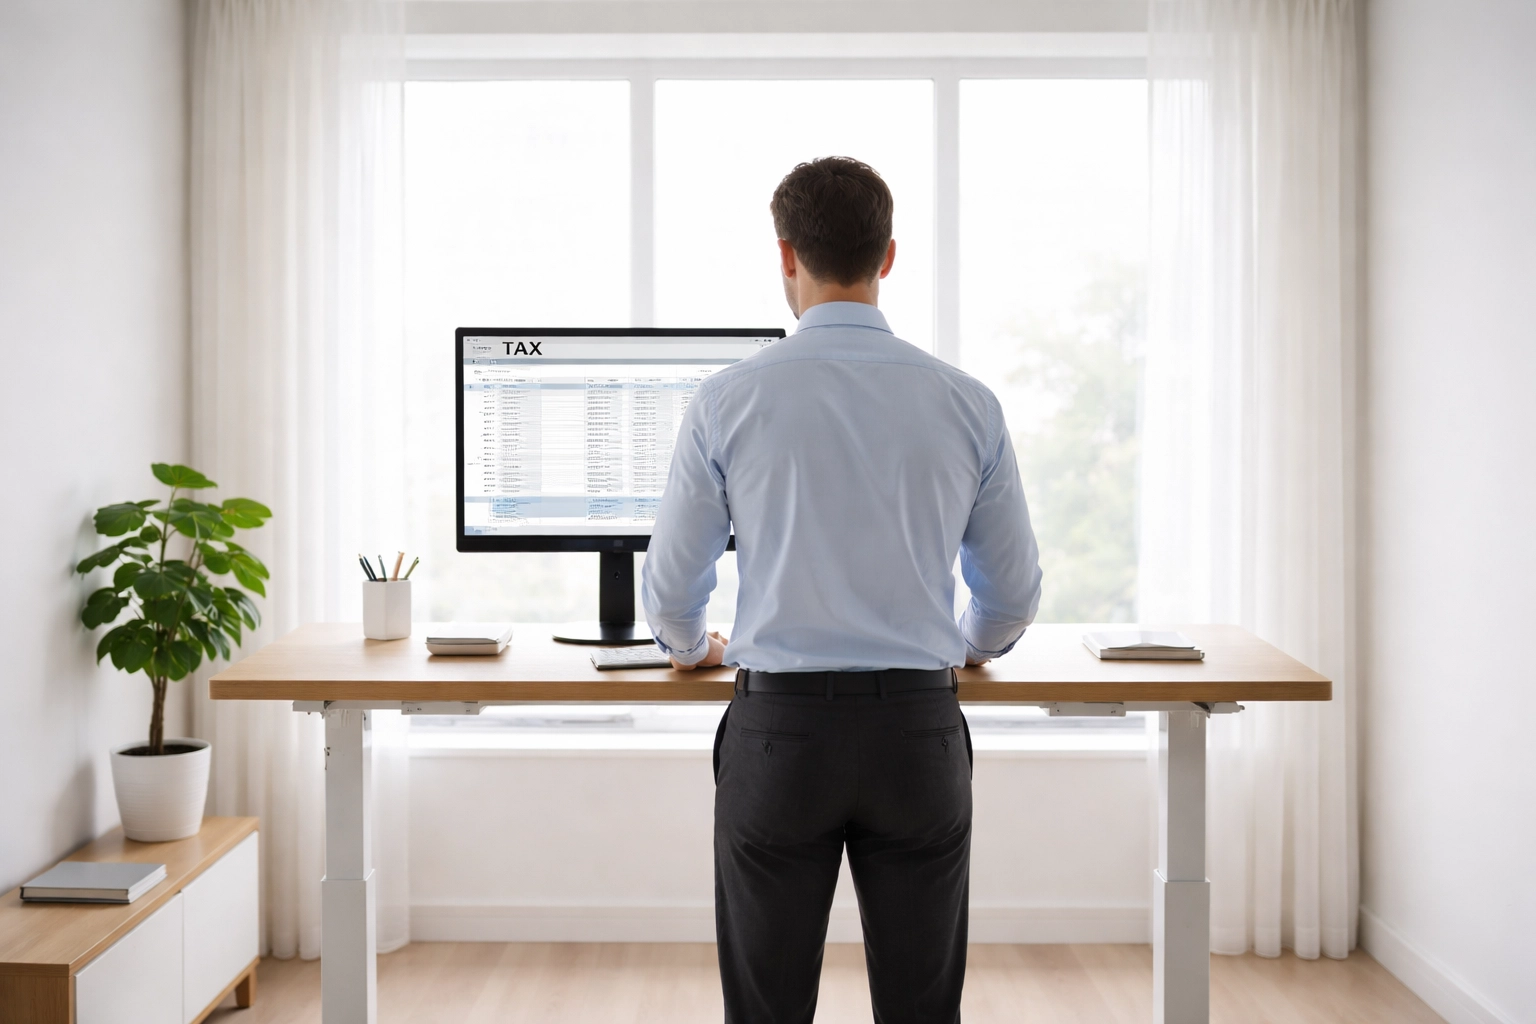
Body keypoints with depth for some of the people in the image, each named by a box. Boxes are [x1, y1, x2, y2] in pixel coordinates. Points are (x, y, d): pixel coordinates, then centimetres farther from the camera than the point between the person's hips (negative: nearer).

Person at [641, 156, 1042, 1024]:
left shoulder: (731, 400, -5)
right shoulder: (967, 405, 0)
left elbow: (672, 583, 4)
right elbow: (1016, 592, 8)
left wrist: (695, 647, 26)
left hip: (780, 729, -1)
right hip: (920, 730, 2)